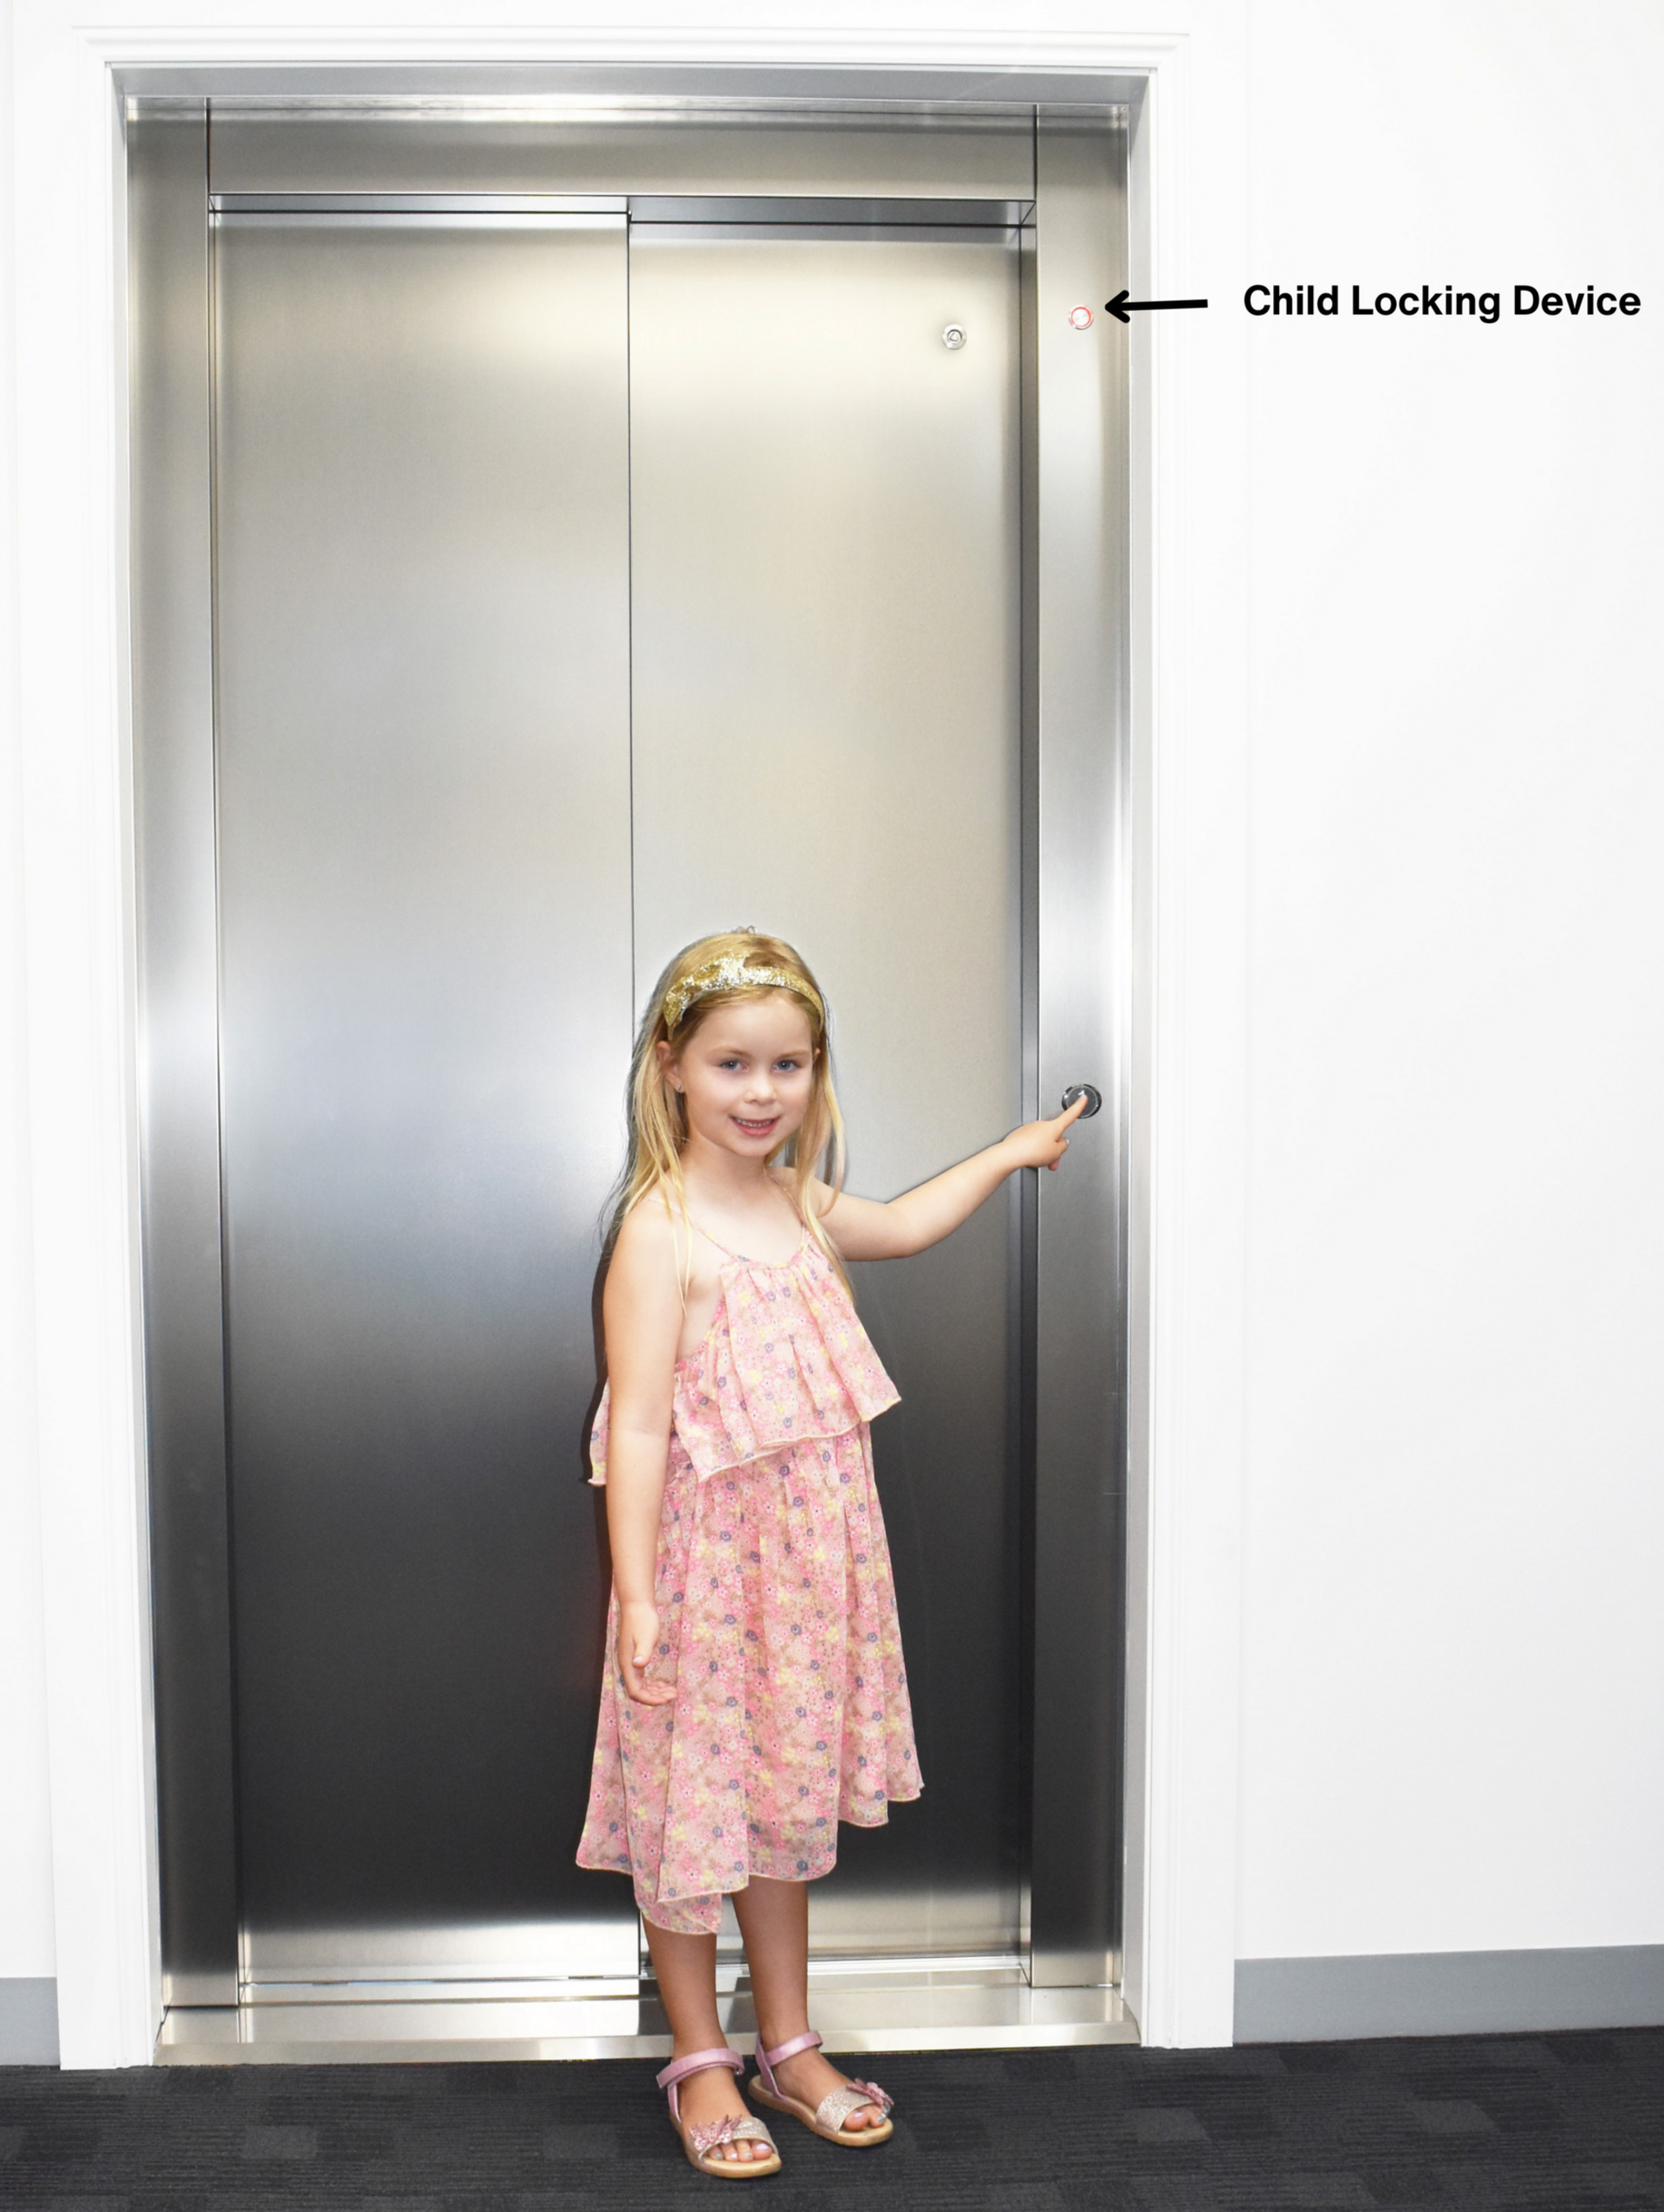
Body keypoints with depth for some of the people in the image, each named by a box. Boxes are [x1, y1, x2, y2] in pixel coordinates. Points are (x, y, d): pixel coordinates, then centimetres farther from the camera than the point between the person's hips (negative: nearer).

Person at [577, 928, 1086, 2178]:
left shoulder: (800, 1206, 6)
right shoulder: (660, 1232, -17)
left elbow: (903, 1224, 29)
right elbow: (639, 1427, -20)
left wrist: (1010, 1154, 33)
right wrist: (635, 1594, -24)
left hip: (813, 1557, 7)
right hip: (705, 1561, -7)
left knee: (788, 1798, 18)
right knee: (693, 1798, 7)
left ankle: (789, 2046, 33)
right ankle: (699, 2061, 26)